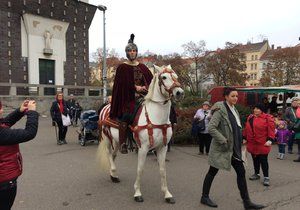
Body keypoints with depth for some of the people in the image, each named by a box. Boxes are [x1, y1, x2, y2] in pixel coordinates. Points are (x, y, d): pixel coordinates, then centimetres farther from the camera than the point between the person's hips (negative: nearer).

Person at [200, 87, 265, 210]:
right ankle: (204, 197, 23)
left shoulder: (234, 110, 10)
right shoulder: (220, 110, -16)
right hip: (221, 149, -8)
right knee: (213, 172, 6)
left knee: (241, 172, 7)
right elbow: (211, 128, -23)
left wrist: (240, 142, 12)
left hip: (233, 149, 8)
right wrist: (223, 140, -24)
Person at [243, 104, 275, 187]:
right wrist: (245, 138, 15)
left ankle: (266, 177, 8)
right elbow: (246, 129, 15)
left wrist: (270, 140, -20)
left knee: (263, 160, -2)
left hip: (262, 144, -6)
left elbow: (271, 129, -13)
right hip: (252, 143, 6)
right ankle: (256, 174, 31)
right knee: (255, 160, 16)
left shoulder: (267, 118, -8)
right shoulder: (250, 117, 10)